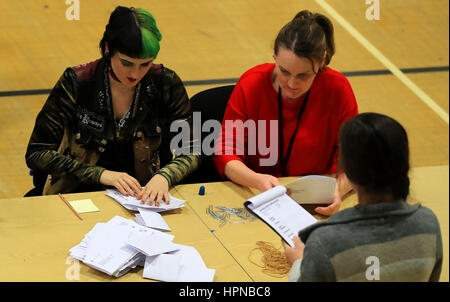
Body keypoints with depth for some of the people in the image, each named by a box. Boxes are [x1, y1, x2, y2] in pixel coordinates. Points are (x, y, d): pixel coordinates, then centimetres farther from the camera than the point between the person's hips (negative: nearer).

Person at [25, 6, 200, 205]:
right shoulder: (76, 83, -11)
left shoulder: (166, 84, -5)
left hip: (143, 195, 1)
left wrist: (164, 176, -21)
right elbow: (37, 153, -10)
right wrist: (101, 174, -19)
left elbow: (190, 152, 1)